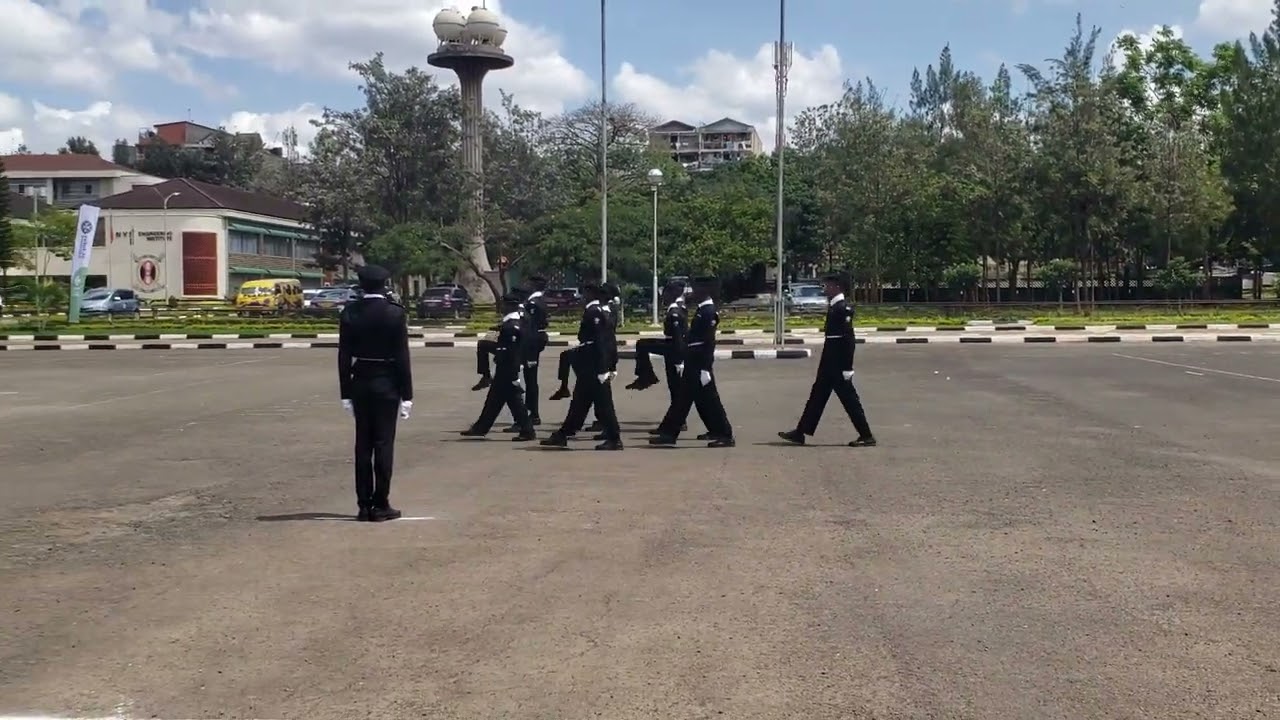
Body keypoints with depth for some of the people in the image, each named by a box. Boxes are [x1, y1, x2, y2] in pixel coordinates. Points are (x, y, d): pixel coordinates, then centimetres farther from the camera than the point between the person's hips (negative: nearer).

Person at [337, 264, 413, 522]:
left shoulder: (349, 313, -1)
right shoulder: (395, 314, -9)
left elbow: (344, 355, 0)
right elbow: (402, 356, -9)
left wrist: (346, 393, 5)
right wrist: (406, 395, -5)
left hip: (360, 384, 3)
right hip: (387, 384, -3)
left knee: (363, 445, 9)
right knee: (383, 445, 1)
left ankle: (364, 505, 12)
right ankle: (380, 505, 3)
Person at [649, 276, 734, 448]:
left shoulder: (709, 311, -16)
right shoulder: (702, 310, 14)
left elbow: (709, 342, -21)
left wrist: (705, 369, -22)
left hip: (699, 365, -10)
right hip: (694, 365, 10)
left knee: (708, 400, -4)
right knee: (682, 398, 11)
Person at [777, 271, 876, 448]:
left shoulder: (844, 308, -16)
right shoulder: (834, 307, 11)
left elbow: (848, 338, -20)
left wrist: (847, 367, -21)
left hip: (838, 362, -10)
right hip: (830, 361, 10)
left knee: (849, 398, -3)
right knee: (818, 395, 11)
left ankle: (866, 436, 5)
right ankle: (801, 433, 15)